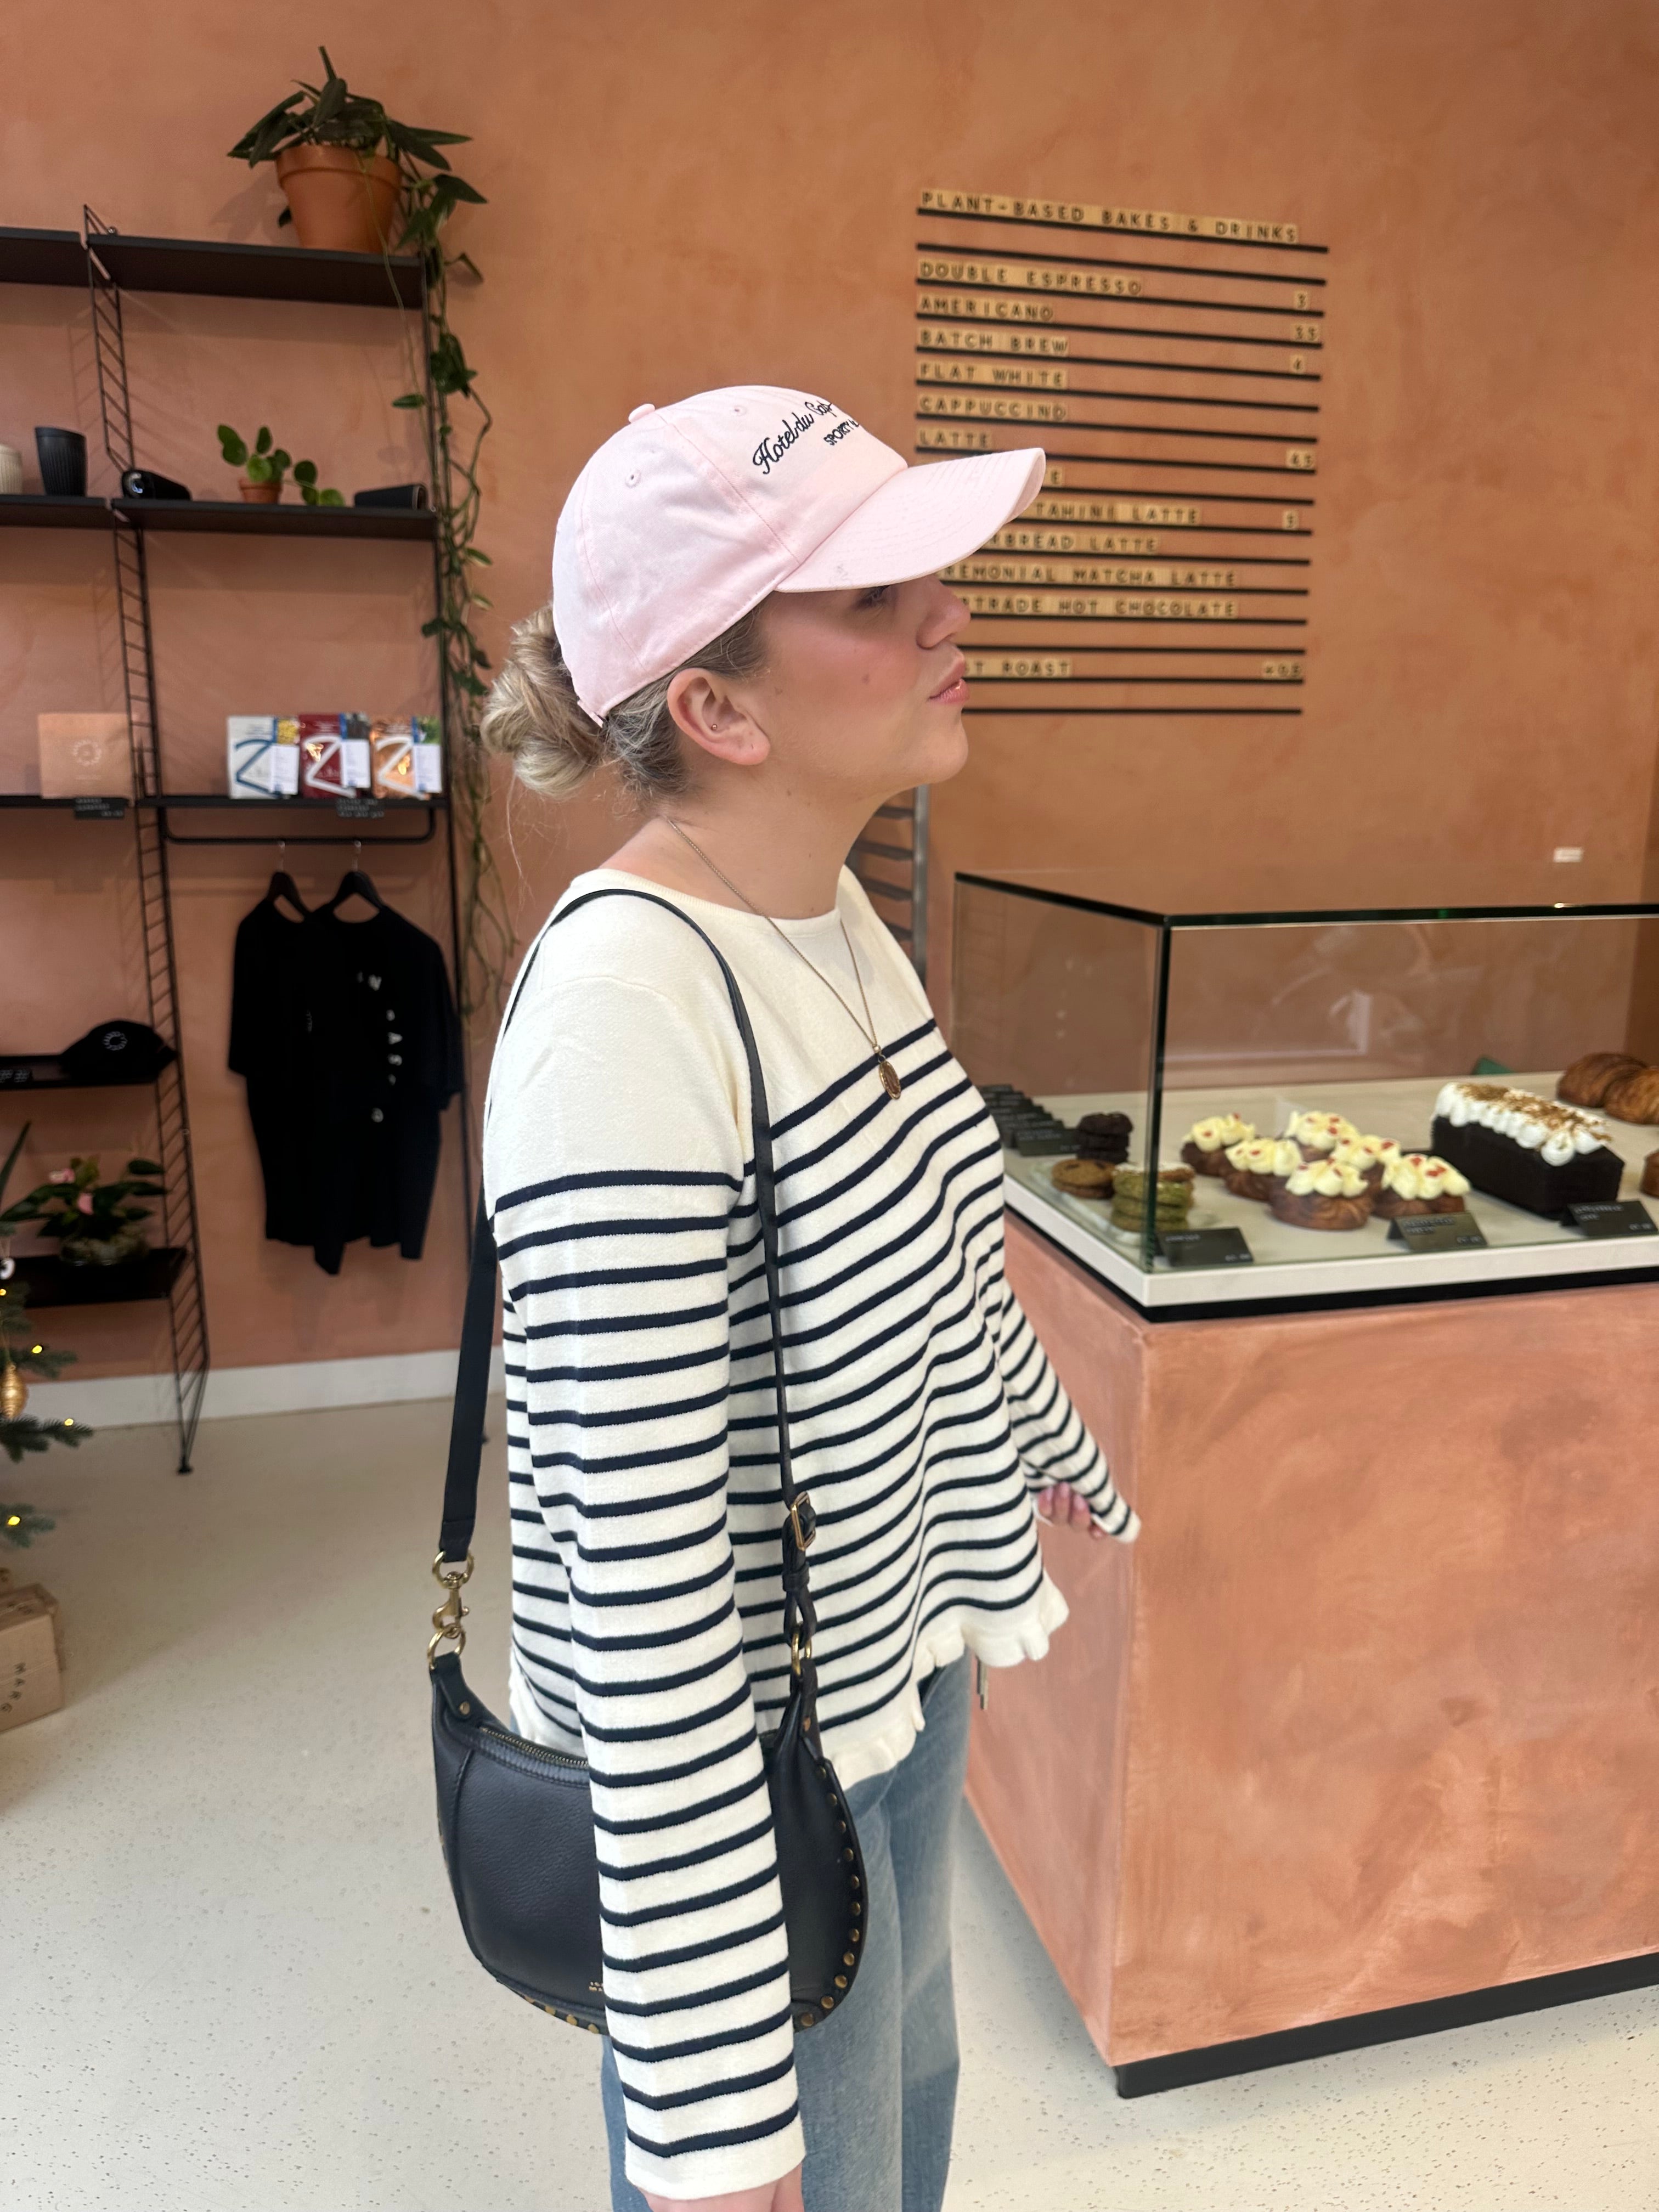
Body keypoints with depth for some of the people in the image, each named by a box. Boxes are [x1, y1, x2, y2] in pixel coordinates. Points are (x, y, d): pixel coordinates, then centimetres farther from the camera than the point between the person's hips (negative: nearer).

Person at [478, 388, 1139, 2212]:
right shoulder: (625, 1012, -32)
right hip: (730, 1775, -8)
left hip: (900, 1653, 8)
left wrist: (1055, 1459, 25)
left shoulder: (832, 919, -4)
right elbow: (640, 1577, -31)